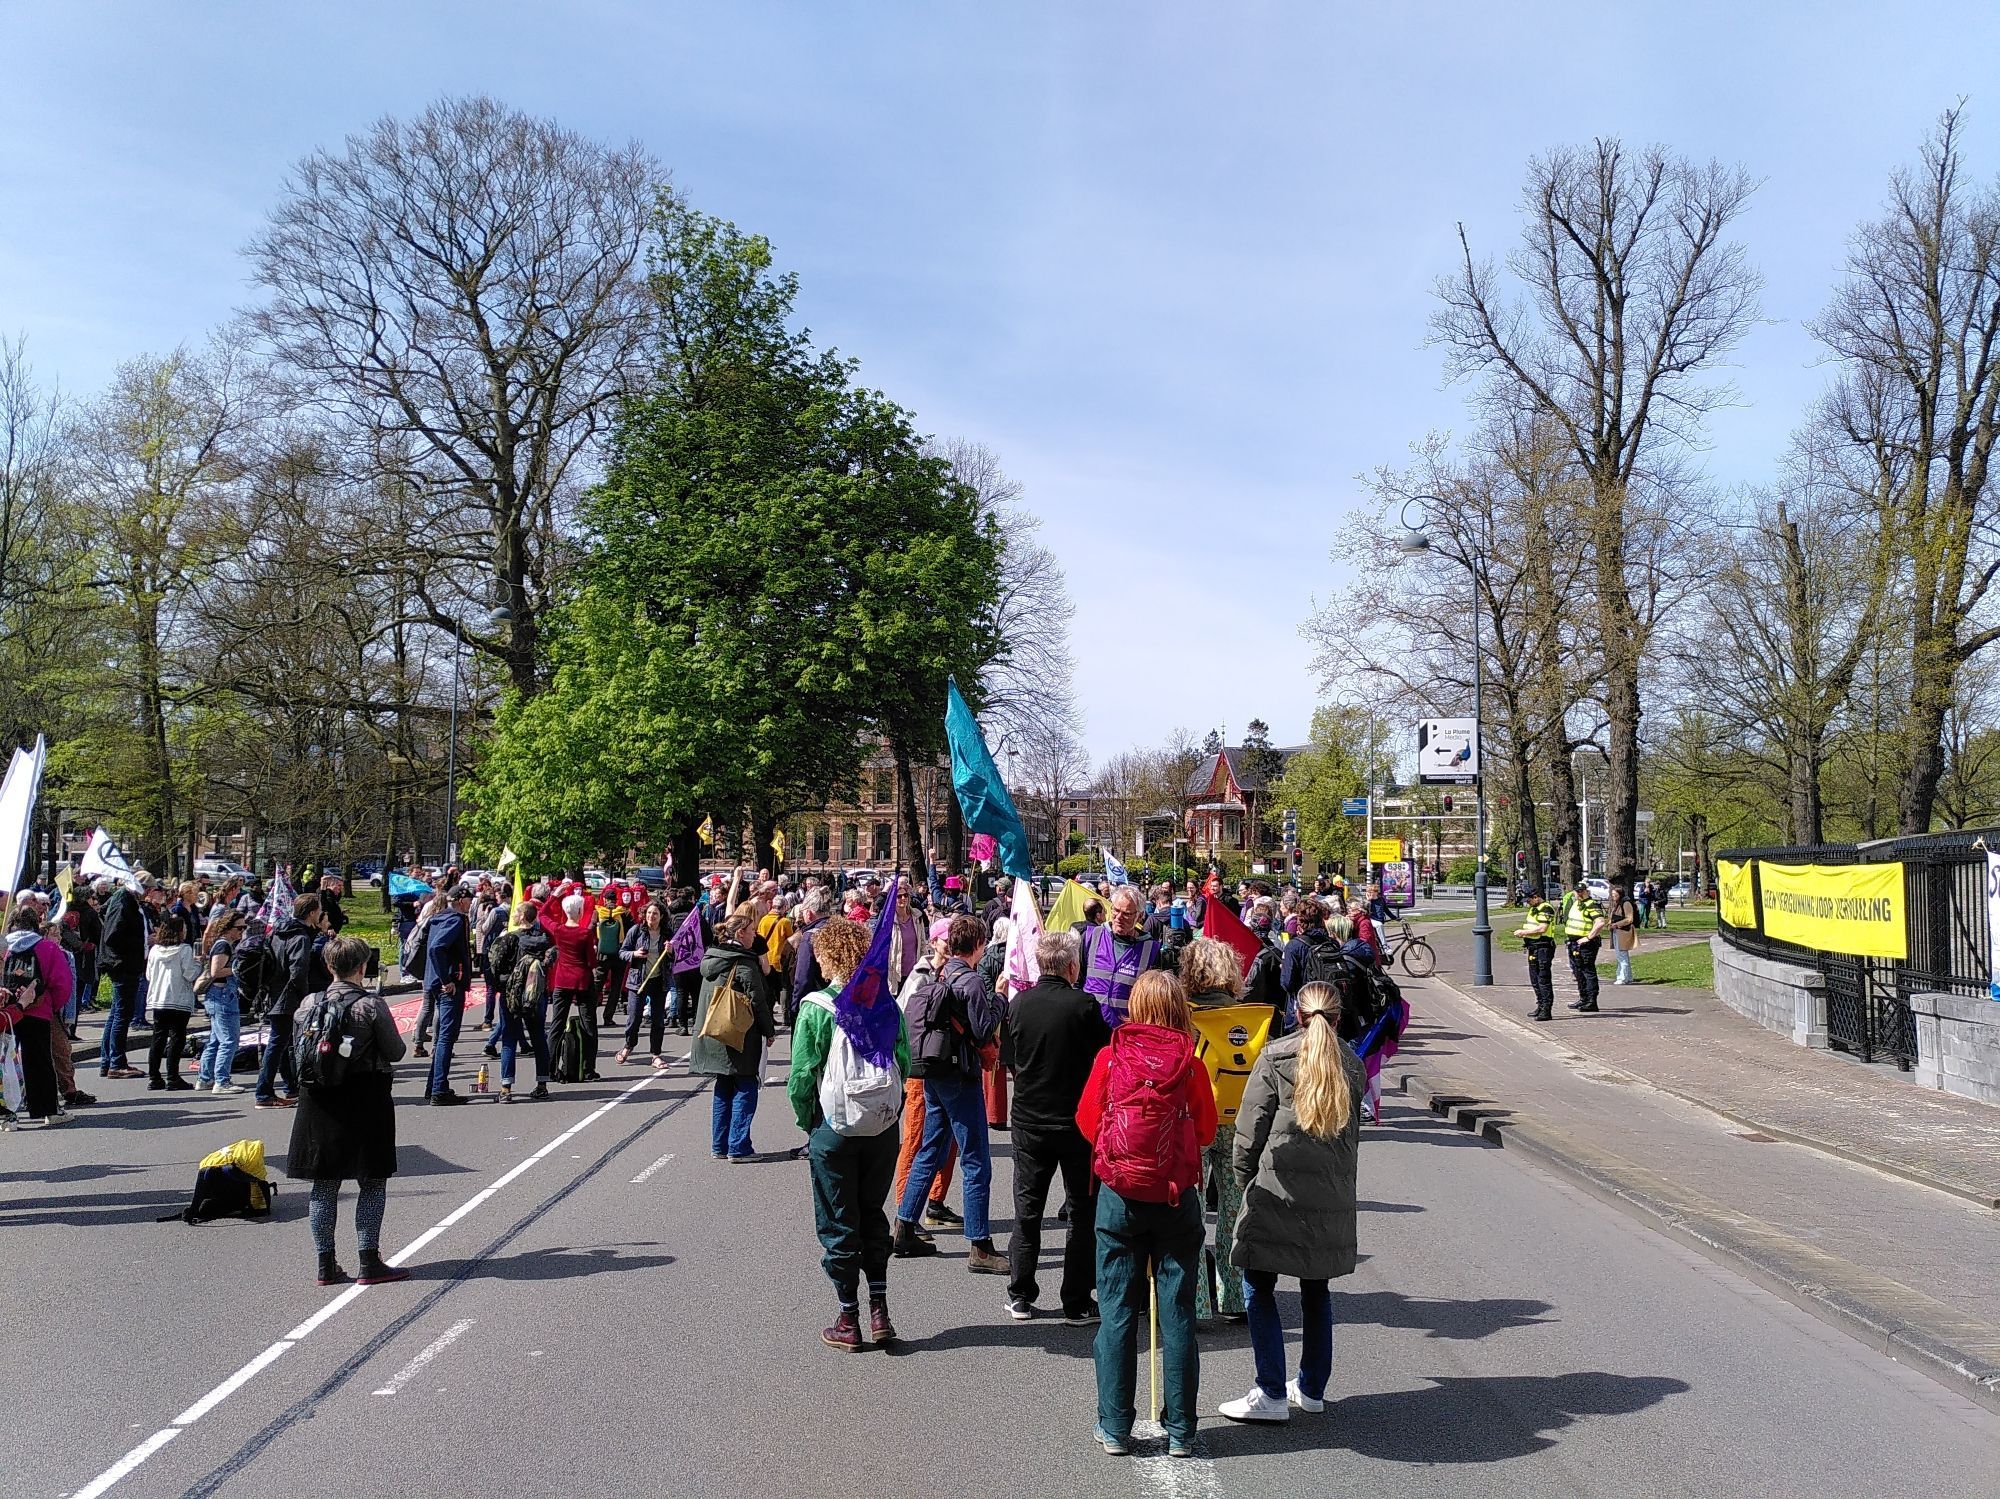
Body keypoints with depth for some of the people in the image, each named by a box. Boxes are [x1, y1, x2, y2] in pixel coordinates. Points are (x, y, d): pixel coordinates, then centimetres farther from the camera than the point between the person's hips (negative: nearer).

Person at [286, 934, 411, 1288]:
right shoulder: (371, 1005, -13)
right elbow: (395, 1052, -7)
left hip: (320, 1100, 5)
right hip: (366, 1098, -5)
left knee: (324, 1184, 11)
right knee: (373, 1183, 5)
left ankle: (326, 1265, 16)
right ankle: (369, 1263, 5)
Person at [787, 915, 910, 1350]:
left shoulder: (816, 1007, -13)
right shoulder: (886, 1002, -2)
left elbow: (802, 1075, -13)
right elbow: (905, 1062, 0)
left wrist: (805, 1120, 2)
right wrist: (889, 1106, 12)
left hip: (835, 1130, -3)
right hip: (884, 1127, 4)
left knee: (838, 1224, 10)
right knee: (873, 1215, 19)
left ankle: (848, 1321, 17)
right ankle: (879, 1312, 19)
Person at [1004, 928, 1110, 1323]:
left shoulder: (1019, 1002, -6)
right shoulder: (1084, 1005, -16)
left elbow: (1010, 1054, 7)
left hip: (1029, 1120, 3)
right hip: (1078, 1121, -3)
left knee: (1027, 1210, 14)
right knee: (1084, 1212, 9)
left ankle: (1020, 1297, 20)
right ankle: (1078, 1302, 12)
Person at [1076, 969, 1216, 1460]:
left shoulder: (1110, 1057, -7)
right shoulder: (1190, 1064, -9)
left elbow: (1087, 1121, 3)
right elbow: (1206, 1130, 1)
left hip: (1119, 1196, 0)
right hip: (1177, 1197, 0)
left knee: (1117, 1314, 9)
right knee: (1178, 1315, 9)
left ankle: (1115, 1428, 16)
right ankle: (1180, 1432, 16)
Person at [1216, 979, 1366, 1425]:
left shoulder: (1275, 1057, -7)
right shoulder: (1352, 1065, 6)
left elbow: (1250, 1128, -6)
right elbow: (1353, 1134, 13)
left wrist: (1244, 1176, 8)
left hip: (1277, 1192, -5)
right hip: (1332, 1197, 5)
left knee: (1259, 1288, 3)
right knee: (1316, 1289, 17)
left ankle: (1272, 1395, 2)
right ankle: (1312, 1388, 25)